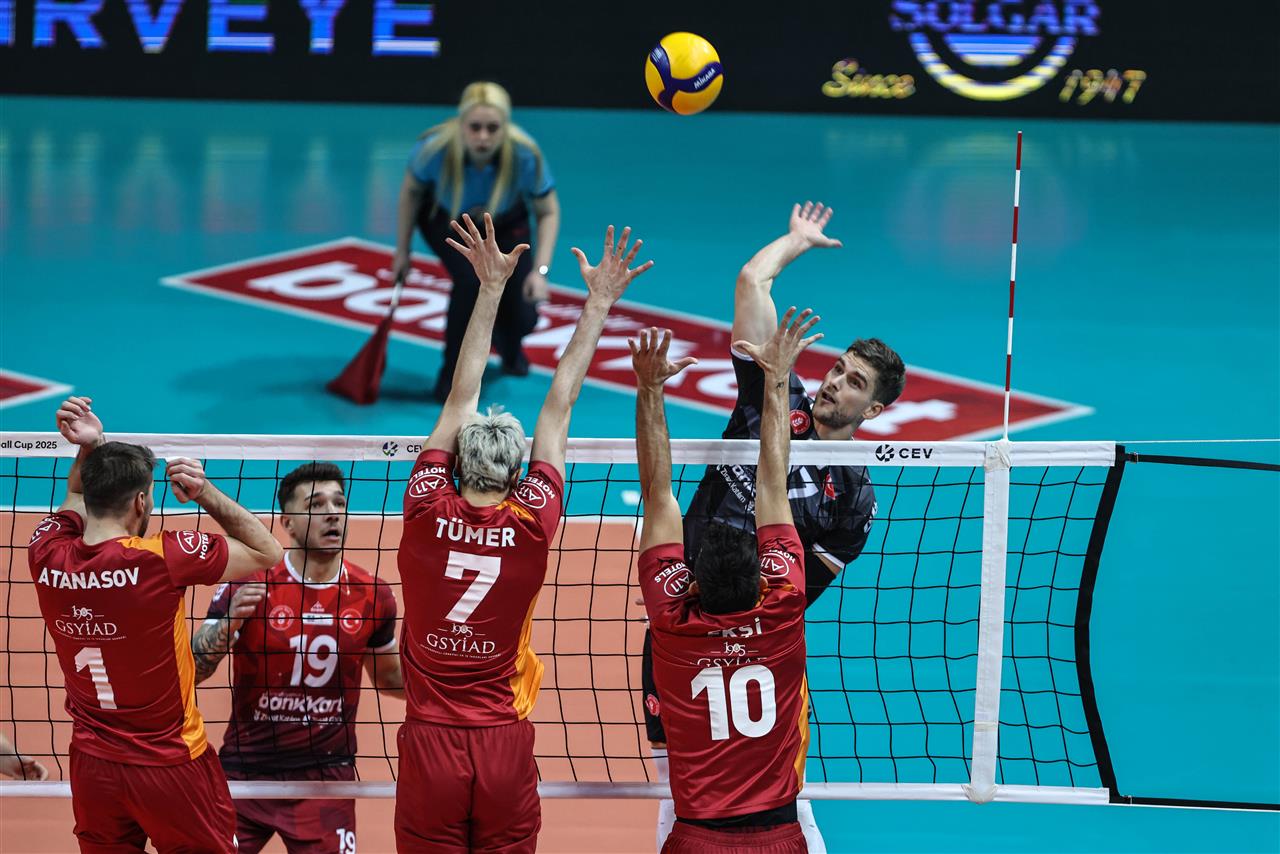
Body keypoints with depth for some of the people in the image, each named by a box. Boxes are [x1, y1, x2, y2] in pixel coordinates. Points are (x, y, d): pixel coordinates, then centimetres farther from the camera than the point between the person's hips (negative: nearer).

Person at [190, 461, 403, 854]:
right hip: (245, 773, -1)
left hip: (327, 775, 1)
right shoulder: (247, 585, -8)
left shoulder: (372, 595, 0)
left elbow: (389, 679, 16)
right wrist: (230, 621, -26)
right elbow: (190, 671, -10)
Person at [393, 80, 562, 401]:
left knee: (521, 317, -7)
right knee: (472, 279, -30)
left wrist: (540, 270, -27)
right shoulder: (434, 149, -37)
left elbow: (548, 212, -18)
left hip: (505, 223, 1)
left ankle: (509, 348, 34)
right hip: (445, 218, -1)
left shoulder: (525, 156, -36)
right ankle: (452, 374, -6)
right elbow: (411, 191, -13)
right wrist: (402, 251, -6)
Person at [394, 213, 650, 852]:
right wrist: (599, 302, 11)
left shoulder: (427, 515, -4)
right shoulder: (531, 526, -4)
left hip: (429, 744, 0)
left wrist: (491, 288, 11)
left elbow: (462, 397, 5)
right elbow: (560, 404, 3)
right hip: (505, 749, 0)